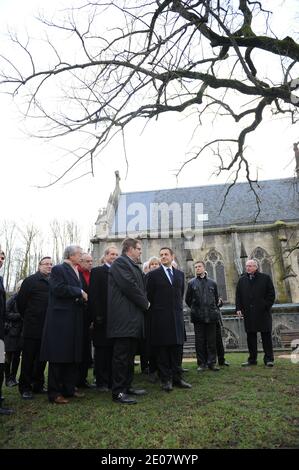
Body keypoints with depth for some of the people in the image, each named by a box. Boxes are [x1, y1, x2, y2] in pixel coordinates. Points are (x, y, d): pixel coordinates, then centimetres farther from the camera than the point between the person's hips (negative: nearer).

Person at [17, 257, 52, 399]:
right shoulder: (30, 281, -3)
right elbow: (20, 301, -1)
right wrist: (27, 317, 6)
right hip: (32, 328, -4)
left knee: (42, 359, 13)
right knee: (28, 359, 4)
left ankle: (38, 386, 26)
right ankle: (25, 388, 15)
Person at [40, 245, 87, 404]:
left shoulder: (77, 272, 18)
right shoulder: (58, 269, -7)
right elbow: (58, 288, -21)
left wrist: (83, 296, -1)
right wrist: (79, 292, -14)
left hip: (75, 321, 8)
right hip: (60, 319, -8)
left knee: (73, 356, 11)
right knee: (58, 356, -1)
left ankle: (69, 388, 22)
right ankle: (54, 393, 8)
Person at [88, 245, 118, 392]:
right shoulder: (97, 271, 1)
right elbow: (93, 295, -7)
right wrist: (97, 316, -14)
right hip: (103, 319, -4)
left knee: (114, 350, 10)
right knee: (101, 351, 4)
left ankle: (112, 380, 20)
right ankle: (101, 382, 14)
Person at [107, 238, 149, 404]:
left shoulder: (133, 266, 20)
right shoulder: (120, 262, -11)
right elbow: (129, 285, -20)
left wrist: (145, 301, 4)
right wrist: (145, 303, -9)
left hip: (133, 318, 10)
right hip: (124, 317, -10)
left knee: (130, 355, 17)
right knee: (121, 355, -4)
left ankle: (127, 386, 28)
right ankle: (118, 392, 5)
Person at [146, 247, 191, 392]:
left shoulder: (180, 274, 13)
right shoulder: (153, 274, 1)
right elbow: (149, 295, 2)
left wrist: (178, 308, 12)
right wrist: (157, 308, 4)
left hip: (177, 316, 4)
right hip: (160, 317, -3)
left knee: (177, 348, 7)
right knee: (162, 349, 1)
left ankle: (177, 378, 16)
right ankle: (166, 379, 10)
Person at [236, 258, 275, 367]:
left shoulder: (265, 278, 3)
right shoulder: (242, 280, 11)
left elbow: (271, 294, 2)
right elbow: (238, 296, 10)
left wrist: (266, 306, -7)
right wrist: (238, 308, 0)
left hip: (263, 312, -3)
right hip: (248, 313, 3)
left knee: (266, 335, 3)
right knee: (251, 336, 6)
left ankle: (269, 359, 11)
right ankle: (252, 359, 14)